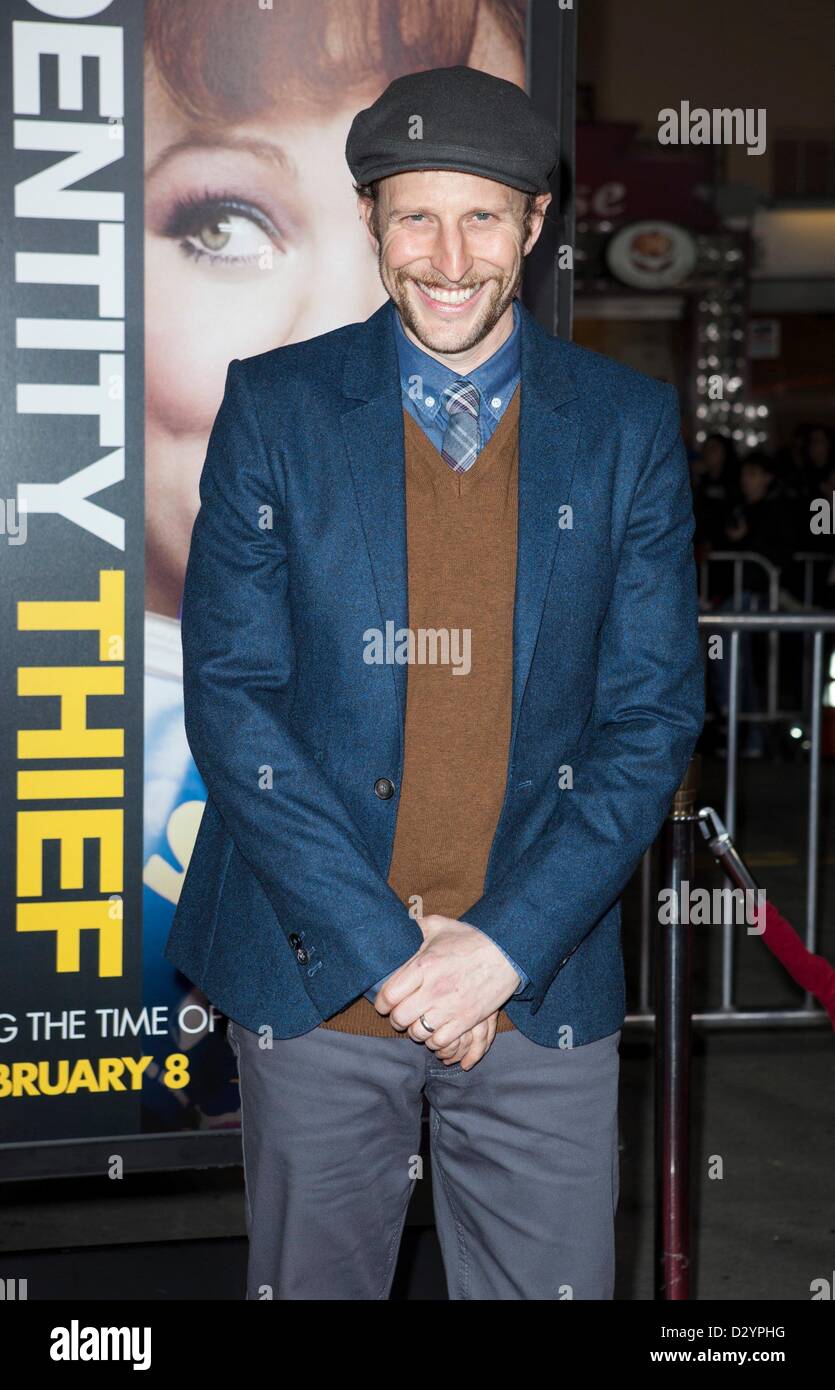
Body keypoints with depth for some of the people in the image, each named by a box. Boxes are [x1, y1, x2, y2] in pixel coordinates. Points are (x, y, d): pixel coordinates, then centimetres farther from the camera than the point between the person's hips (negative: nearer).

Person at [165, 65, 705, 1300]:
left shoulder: (629, 425, 1)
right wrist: (387, 947, -13)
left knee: (555, 1284, 8)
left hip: (544, 983, 1)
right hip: (313, 975, 0)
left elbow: (657, 714, -1)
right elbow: (229, 698, -6)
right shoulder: (276, 408, -1)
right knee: (308, 1284, 13)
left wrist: (507, 945, -12)